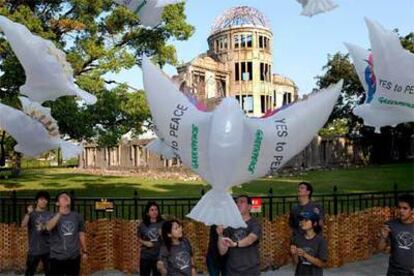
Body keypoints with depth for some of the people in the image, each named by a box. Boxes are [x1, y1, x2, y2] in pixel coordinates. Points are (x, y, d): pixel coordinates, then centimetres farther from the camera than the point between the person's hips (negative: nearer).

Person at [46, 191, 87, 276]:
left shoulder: (77, 216, 2)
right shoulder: (54, 216, -5)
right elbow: (48, 227, -27)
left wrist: (84, 251, 12)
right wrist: (59, 214, -38)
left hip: (74, 257, 2)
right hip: (57, 257, -2)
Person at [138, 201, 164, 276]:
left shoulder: (162, 224, -7)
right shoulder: (143, 225, -2)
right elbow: (139, 238, 9)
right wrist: (145, 243, -9)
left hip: (159, 256, -1)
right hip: (145, 256, 1)